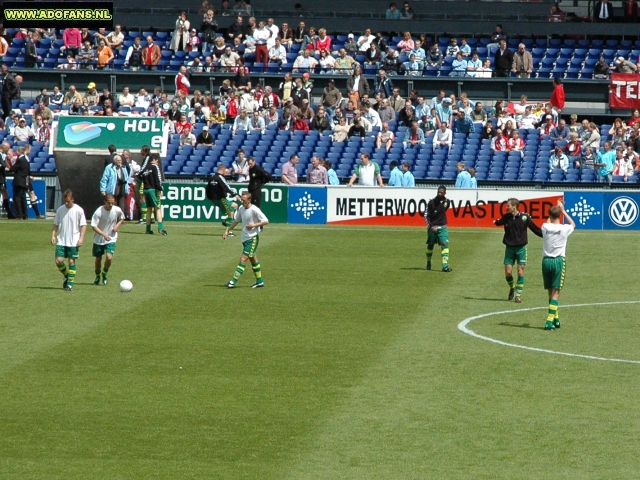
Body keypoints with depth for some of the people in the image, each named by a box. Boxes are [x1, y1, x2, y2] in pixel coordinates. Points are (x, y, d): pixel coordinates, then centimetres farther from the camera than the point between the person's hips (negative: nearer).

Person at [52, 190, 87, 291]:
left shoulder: (79, 210, -5)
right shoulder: (60, 210, 4)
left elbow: (83, 225, -2)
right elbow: (56, 224, 11)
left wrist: (81, 238, -11)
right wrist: (53, 235, 0)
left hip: (73, 242, -3)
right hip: (61, 241, 3)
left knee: (72, 261, -2)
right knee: (58, 261, -5)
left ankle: (70, 283, 7)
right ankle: (67, 276, 21)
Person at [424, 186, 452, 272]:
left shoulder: (447, 202, 0)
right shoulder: (432, 202, -9)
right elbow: (426, 215, -6)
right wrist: (431, 226, -16)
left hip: (442, 227, 2)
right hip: (432, 227, -2)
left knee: (445, 245, -13)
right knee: (430, 245, 10)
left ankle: (445, 265, -20)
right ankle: (428, 263, 31)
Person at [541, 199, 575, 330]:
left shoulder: (545, 227, -1)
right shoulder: (564, 229, -6)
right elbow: (573, 224, 19)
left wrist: (556, 209, 31)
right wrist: (563, 211, 23)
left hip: (546, 260, 3)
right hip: (559, 260, -3)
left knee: (551, 292, 14)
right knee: (556, 292, -3)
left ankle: (555, 318, 22)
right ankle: (550, 321, -12)